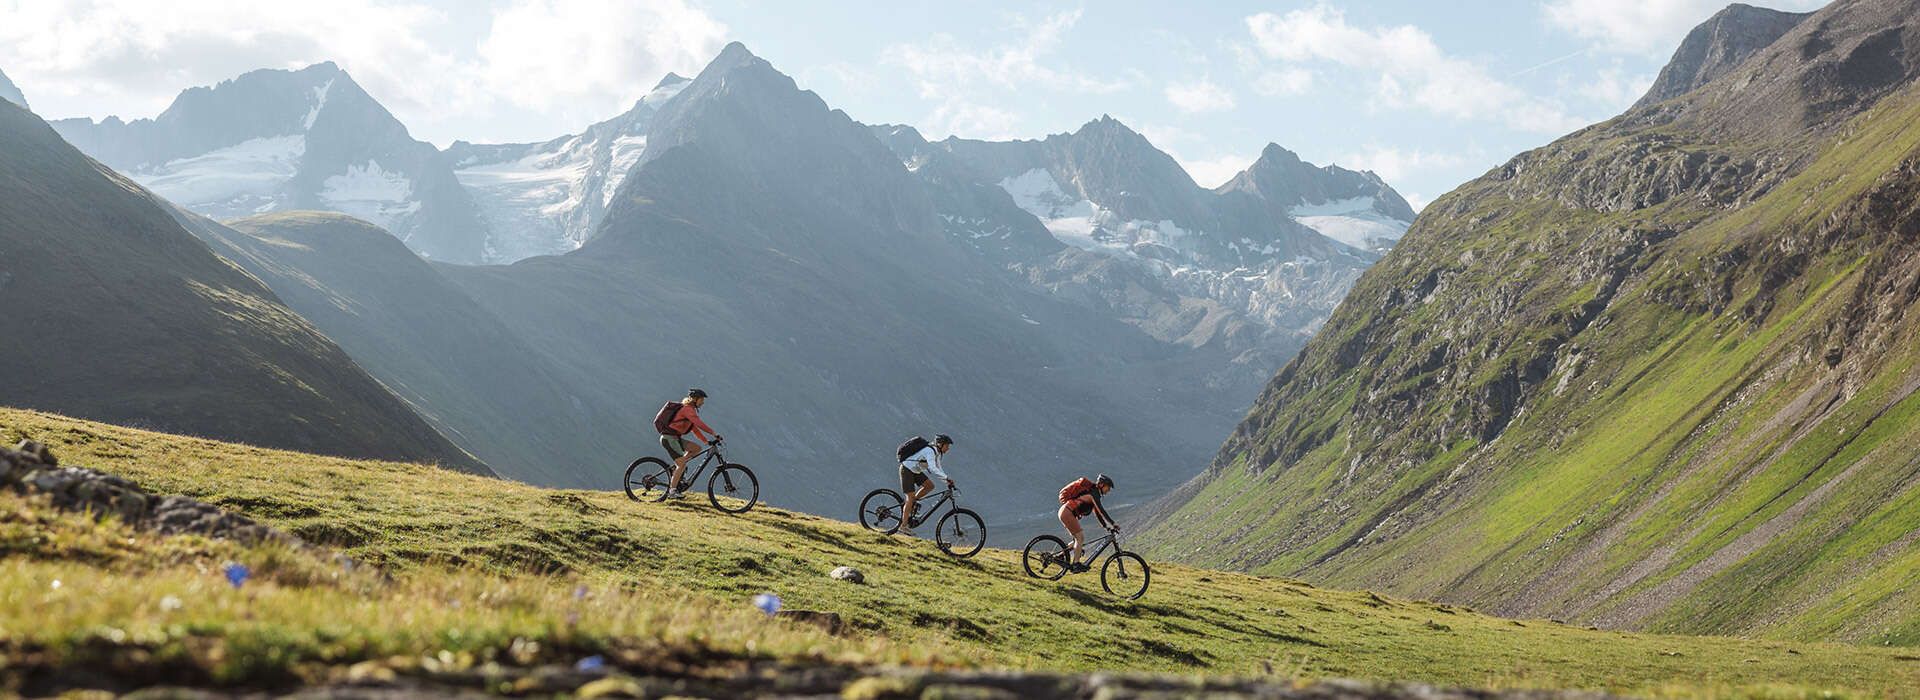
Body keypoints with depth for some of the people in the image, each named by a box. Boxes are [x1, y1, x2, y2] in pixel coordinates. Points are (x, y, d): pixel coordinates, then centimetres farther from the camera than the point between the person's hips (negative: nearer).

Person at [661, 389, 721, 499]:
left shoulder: (690, 409, 19)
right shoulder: (687, 409, -13)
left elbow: (695, 428, 20)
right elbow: (699, 423, -25)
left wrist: (707, 441, 12)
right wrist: (714, 433, -26)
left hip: (675, 438, 9)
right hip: (669, 438, -9)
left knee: (697, 448, 6)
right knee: (682, 465, -12)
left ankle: (677, 467, 5)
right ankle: (672, 491, -10)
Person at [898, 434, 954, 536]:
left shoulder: (936, 453, 6)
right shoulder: (930, 451, -25)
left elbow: (938, 469, 13)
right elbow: (932, 468, -37)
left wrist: (947, 481, 2)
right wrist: (946, 477, -40)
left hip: (915, 471, 9)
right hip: (907, 470, -9)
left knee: (930, 486, 1)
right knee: (911, 497, -12)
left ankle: (906, 506, 9)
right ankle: (904, 526, -12)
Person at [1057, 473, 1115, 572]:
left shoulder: (1093, 492, 19)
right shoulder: (1094, 493, -12)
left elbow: (1097, 512, 21)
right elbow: (1101, 511, -20)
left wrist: (1106, 526, 14)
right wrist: (1113, 524, -22)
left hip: (1065, 512, 10)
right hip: (1067, 513, -10)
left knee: (1078, 539, 13)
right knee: (1080, 538, -8)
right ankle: (1076, 564, -6)